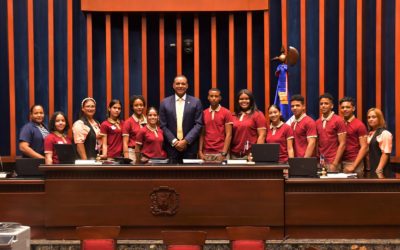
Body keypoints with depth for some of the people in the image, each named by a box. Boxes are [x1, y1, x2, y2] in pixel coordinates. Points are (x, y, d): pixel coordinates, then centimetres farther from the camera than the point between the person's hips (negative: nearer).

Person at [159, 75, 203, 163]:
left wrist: (186, 141, -11)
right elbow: (163, 125, 3)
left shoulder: (196, 102, 4)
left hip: (190, 146, 0)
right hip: (171, 146, 1)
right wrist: (174, 141, -9)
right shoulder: (165, 102, 6)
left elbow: (199, 124, -1)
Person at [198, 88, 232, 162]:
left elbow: (228, 135, -5)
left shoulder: (226, 113, -1)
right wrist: (200, 151, -1)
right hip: (206, 153, 3)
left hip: (220, 153, -3)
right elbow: (202, 134, 8)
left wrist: (224, 153, -12)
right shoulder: (204, 113, 8)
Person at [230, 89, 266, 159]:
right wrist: (228, 152, 7)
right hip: (235, 155, 4)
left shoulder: (258, 115, 2)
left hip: (251, 155, -4)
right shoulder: (233, 116, 13)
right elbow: (230, 135, 16)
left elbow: (262, 135, -3)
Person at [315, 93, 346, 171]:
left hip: (332, 162, -4)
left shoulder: (338, 121, -4)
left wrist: (335, 163, -13)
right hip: (320, 162, 4)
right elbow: (316, 143, 13)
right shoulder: (317, 122, 10)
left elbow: (342, 144, -8)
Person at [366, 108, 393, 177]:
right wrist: (368, 169, 9)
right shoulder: (370, 134, 15)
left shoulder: (385, 133, -8)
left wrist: (379, 171, -19)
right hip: (371, 170, 7)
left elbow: (386, 153, -14)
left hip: (381, 171, -7)